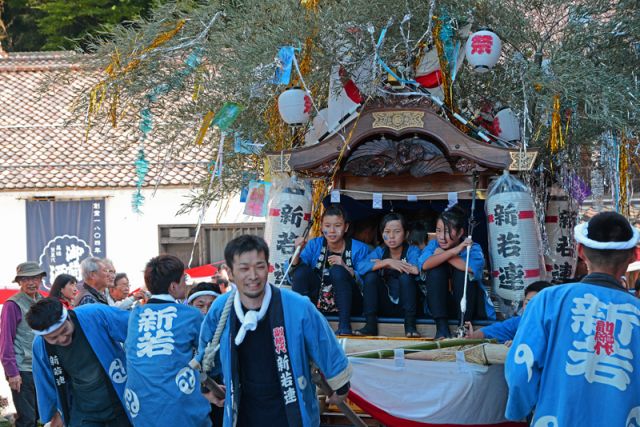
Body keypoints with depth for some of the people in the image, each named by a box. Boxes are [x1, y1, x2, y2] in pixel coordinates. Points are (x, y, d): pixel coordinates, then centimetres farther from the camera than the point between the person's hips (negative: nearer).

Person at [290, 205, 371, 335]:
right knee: (302, 269, -19)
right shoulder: (314, 245, 7)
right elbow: (293, 273, -2)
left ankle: (344, 327, -34)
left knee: (337, 270, -28)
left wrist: (346, 268, -24)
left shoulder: (359, 249, 0)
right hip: (318, 302, 3)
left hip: (348, 304, -2)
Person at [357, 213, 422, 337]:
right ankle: (370, 325, -20)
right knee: (370, 275, -17)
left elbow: (416, 270, -26)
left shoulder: (412, 251, -3)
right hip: (385, 307, 3)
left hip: (405, 305, -3)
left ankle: (410, 325, -27)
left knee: (405, 276, -27)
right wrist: (386, 262, -28)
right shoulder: (379, 251, 6)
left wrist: (382, 264, -15)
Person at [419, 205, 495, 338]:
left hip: (472, 306, -2)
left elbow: (472, 268, -33)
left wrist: (441, 254, -18)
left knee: (462, 271, -25)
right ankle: (441, 326, -25)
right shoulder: (434, 245, -2)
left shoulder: (473, 248, -9)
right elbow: (425, 265, -24)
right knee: (436, 268, -20)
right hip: (441, 307, 2)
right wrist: (453, 251, -33)